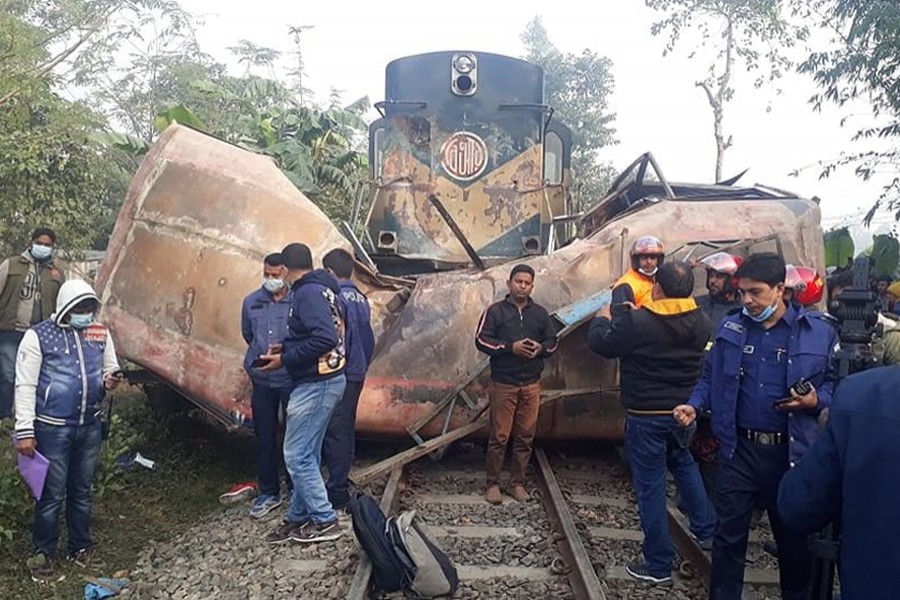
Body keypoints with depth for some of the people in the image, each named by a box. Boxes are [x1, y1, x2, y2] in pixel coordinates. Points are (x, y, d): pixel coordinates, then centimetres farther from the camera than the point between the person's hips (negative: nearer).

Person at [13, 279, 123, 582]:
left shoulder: (101, 333, 5)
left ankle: (81, 548, 30)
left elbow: (109, 370, 14)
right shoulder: (38, 336, -9)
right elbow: (25, 386, -9)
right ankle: (43, 555, 20)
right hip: (52, 428, -4)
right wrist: (24, 431, -13)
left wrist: (110, 381, -11)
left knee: (82, 491, 16)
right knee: (52, 495, 4)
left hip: (90, 426, 4)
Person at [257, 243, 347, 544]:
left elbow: (325, 338, -27)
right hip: (324, 380, 10)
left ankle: (325, 521, 6)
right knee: (307, 455, 14)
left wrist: (285, 359, -18)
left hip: (315, 383, -10)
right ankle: (299, 517, 23)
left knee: (296, 455, -3)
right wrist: (286, 347, 13)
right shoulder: (322, 289, 13)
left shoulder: (307, 293, -16)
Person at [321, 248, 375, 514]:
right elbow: (369, 339, 16)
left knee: (335, 433, -3)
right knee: (346, 431, 17)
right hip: (357, 374, 9)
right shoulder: (361, 298, 11)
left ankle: (337, 495, 2)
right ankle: (341, 485, 28)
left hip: (339, 375, -9)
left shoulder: (335, 299, -15)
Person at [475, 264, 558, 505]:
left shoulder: (540, 313, 10)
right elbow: (481, 340, -7)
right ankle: (492, 483, 11)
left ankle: (517, 483, 19)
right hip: (503, 383, -3)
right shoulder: (496, 311, -1)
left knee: (525, 437, 7)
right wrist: (510, 347, -17)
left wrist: (541, 348, -8)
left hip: (531, 384, 3)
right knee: (499, 436, -1)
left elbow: (552, 342, 15)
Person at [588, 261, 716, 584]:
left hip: (646, 415, -6)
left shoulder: (637, 322, -21)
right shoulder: (700, 321, -3)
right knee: (684, 464, 30)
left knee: (651, 486, 4)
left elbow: (601, 343, -8)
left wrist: (602, 318, 14)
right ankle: (706, 530, 36)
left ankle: (659, 565, 14)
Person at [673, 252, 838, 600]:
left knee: (794, 534, 17)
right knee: (729, 534, 8)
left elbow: (836, 382, 4)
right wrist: (694, 405, -6)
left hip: (791, 451, -1)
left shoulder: (819, 331, -4)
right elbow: (711, 377, 10)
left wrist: (817, 400, -15)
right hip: (739, 448, 1)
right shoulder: (729, 328, 3)